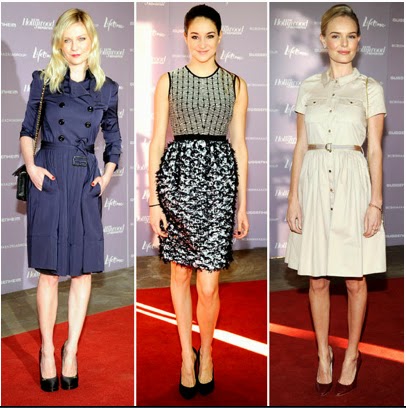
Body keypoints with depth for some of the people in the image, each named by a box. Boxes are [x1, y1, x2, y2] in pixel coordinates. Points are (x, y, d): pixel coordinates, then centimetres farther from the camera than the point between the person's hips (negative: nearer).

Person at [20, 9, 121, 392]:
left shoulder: (107, 88, 8)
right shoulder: (43, 81, 5)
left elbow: (113, 139, 16)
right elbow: (27, 130, 9)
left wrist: (107, 174, 4)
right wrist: (31, 166, -6)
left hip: (86, 181, 2)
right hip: (49, 177, -1)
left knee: (83, 271, 3)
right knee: (49, 269, 2)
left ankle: (71, 350, 18)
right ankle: (47, 350, 15)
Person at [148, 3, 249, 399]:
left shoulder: (236, 84, 8)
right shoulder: (168, 81, 6)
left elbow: (239, 145, 8)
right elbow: (157, 141, 3)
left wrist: (242, 205, 7)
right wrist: (153, 199, -3)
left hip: (219, 177, 0)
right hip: (178, 173, 1)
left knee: (208, 284, -4)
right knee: (180, 273, 10)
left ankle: (205, 351, 23)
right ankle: (186, 354, 28)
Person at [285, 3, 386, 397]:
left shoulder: (370, 88, 2)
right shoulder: (308, 87, 8)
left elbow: (375, 150, 0)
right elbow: (300, 146, 7)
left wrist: (375, 202, -7)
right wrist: (293, 197, 1)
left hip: (353, 184, -2)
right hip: (314, 183, 2)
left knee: (354, 278, 7)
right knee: (317, 279, 8)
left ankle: (351, 354, 25)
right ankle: (323, 354, 25)